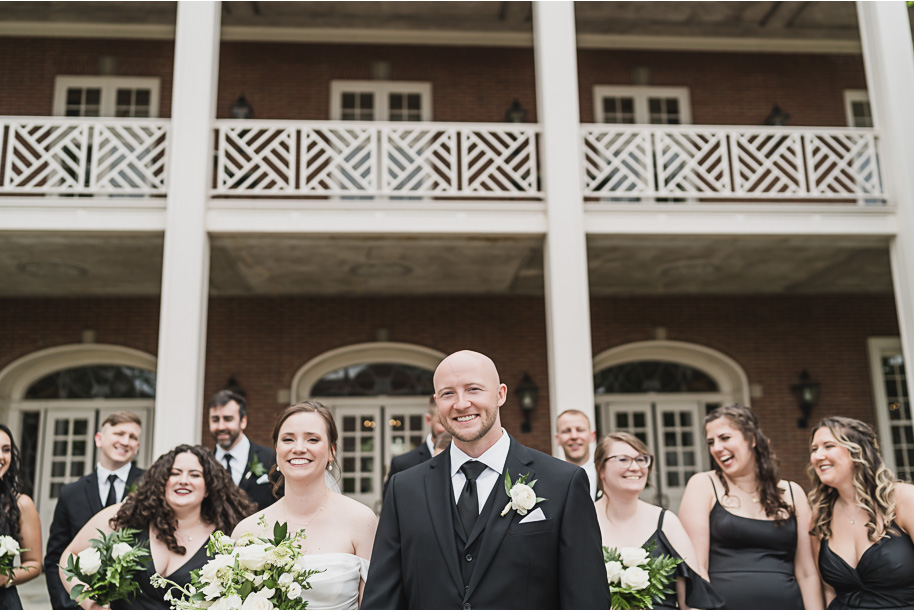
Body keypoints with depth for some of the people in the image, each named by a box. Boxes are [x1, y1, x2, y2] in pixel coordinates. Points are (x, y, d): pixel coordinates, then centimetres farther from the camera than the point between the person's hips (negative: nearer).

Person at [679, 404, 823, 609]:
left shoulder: (792, 493, 9)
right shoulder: (703, 485, 0)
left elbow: (807, 574, 8)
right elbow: (696, 567, -7)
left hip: (786, 603, 3)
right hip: (725, 604, -2)